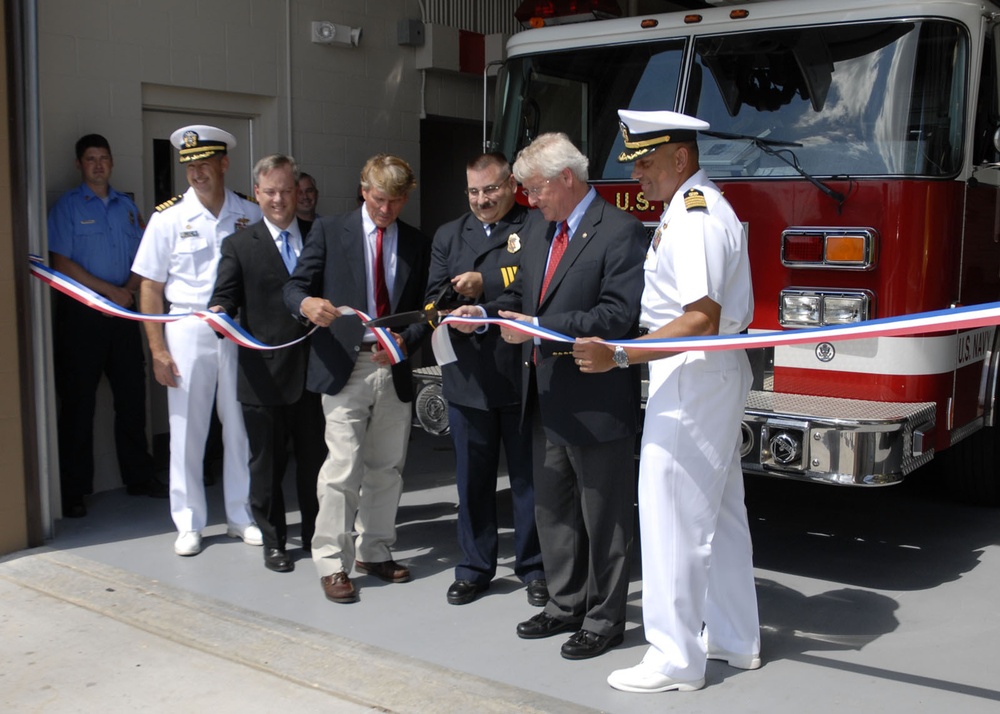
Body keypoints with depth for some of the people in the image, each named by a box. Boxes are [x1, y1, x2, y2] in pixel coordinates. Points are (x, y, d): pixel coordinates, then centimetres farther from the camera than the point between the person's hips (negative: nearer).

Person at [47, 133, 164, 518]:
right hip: (82, 313, -4)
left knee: (132, 395, 8)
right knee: (78, 402, -1)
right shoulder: (68, 206, -1)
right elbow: (62, 263, -9)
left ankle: (138, 477, 19)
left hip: (122, 311, 5)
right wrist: (110, 291, -12)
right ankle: (73, 490, 6)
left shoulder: (126, 206, 13)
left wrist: (130, 288, -6)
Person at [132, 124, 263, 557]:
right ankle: (189, 525, 16)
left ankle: (241, 517, 22)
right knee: (186, 430, 3)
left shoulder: (250, 216, 2)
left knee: (241, 427, 8)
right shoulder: (169, 217, -1)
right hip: (188, 329, -1)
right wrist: (157, 349, -5)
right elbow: (150, 287, 0)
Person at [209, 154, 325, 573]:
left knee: (315, 459, 11)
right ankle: (273, 541, 24)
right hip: (264, 376, -1)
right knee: (267, 463, 9)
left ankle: (316, 534, 28)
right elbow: (224, 298, -3)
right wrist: (219, 314, -25)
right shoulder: (239, 246, 3)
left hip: (314, 371, 2)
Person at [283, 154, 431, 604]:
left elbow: (424, 309, 8)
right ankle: (333, 563, 3)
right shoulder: (329, 231, 3)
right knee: (343, 469, -7)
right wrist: (307, 304, -24)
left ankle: (374, 551, 27)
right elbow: (294, 287, 0)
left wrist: (405, 341, -11)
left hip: (394, 368, 4)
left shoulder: (417, 244, 10)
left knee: (386, 468, 12)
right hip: (345, 366, -3)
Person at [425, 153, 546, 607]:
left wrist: (485, 286, -18)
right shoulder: (448, 236, 14)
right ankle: (475, 567, 24)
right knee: (473, 478, 11)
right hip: (467, 377, 4)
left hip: (523, 376, -3)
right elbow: (435, 297, 5)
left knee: (529, 475, 7)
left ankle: (533, 568, 21)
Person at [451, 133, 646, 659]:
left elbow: (617, 315, -22)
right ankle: (566, 605, 33)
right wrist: (486, 312, 0)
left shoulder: (620, 232, -14)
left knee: (603, 516, 5)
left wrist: (541, 328, -24)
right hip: (547, 399, 9)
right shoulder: (539, 235, 13)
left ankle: (604, 618, 19)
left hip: (597, 403, -9)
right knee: (552, 510, 18)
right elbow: (523, 295, 20)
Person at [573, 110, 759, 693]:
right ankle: (735, 640, 29)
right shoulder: (711, 207, 15)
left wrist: (620, 356, -31)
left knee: (674, 519, -5)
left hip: (692, 381, -11)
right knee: (719, 513, 17)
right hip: (720, 375, 11)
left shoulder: (692, 218, -18)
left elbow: (702, 321, -27)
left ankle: (677, 659, 5)